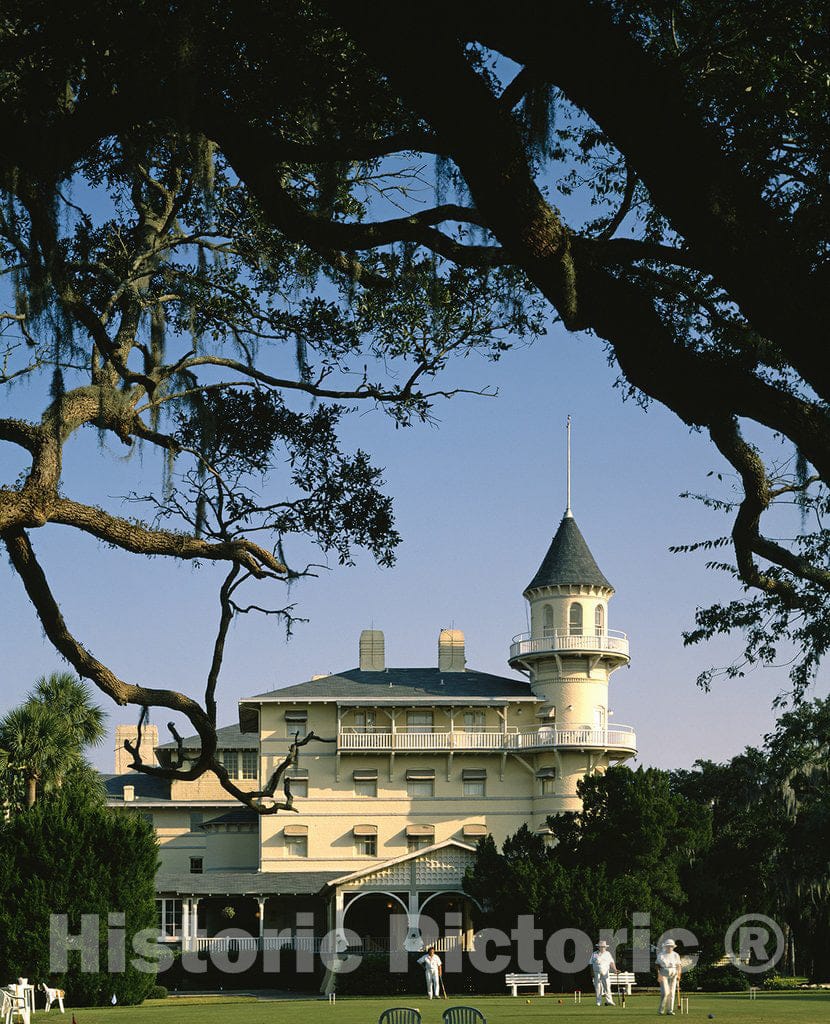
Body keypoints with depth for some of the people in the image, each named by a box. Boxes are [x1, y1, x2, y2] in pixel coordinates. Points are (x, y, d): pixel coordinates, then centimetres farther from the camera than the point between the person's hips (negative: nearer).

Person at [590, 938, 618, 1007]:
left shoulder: (608, 954, 11)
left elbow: (611, 962, 3)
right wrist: (592, 972, -1)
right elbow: (591, 964, 10)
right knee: (598, 987, -1)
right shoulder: (594, 954, 10)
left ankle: (609, 1001, -13)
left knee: (607, 986, -11)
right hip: (597, 973, 0)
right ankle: (598, 1002, 5)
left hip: (605, 973, 0)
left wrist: (614, 969, -13)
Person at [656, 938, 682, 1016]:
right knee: (665, 992, -14)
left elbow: (678, 966, 7)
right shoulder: (661, 955, 1)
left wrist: (679, 975, -6)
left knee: (671, 992, -1)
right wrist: (659, 975, -14)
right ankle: (661, 1009, -1)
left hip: (673, 975, 3)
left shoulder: (676, 955, 7)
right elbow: (658, 966, -2)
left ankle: (670, 1010, 4)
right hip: (664, 975, -3)